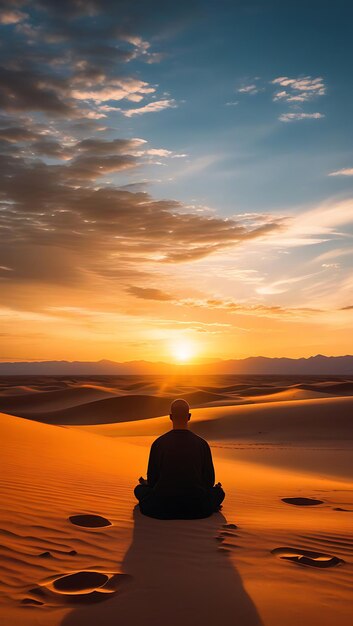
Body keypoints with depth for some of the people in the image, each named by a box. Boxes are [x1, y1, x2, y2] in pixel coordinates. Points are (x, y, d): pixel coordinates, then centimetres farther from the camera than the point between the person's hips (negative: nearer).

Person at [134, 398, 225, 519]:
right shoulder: (202, 444, -1)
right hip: (196, 510, 0)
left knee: (139, 489, 27)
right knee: (219, 491, 27)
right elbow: (209, 480, 6)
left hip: (162, 509, 1)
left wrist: (145, 483, 29)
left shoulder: (158, 443, -3)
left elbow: (152, 480, 4)